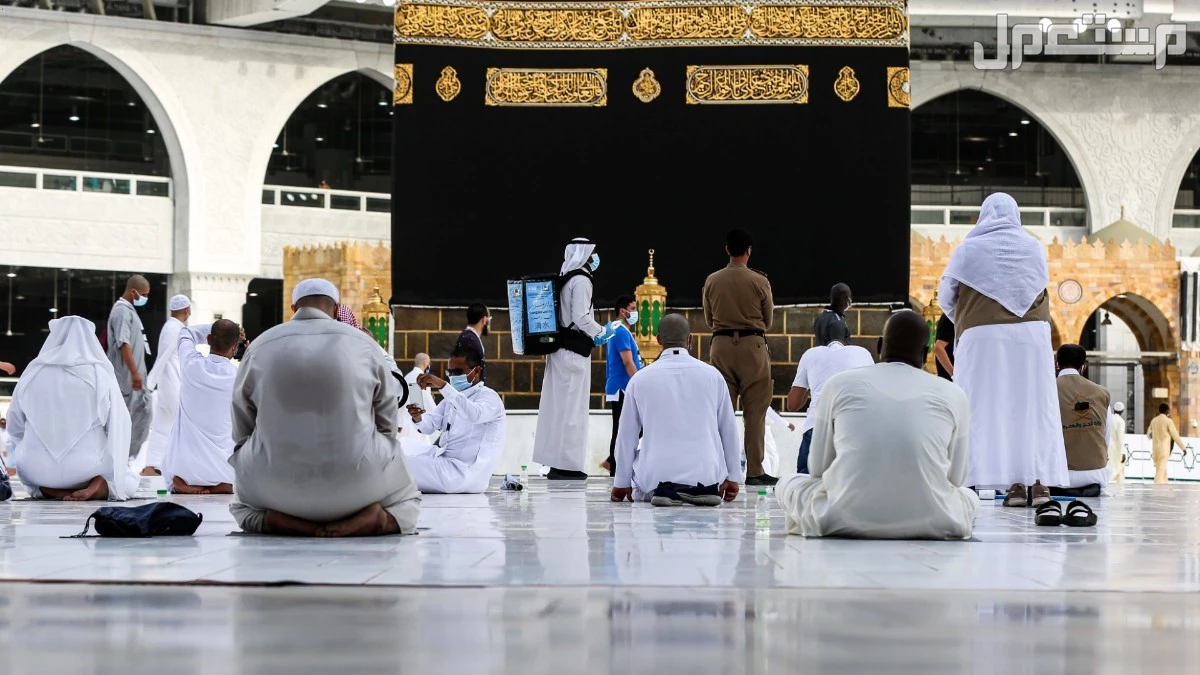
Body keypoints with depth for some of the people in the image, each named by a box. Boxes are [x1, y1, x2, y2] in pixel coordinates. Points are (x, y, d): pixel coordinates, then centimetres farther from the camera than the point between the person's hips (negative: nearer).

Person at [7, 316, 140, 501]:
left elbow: (15, 427, 10)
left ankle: (47, 490, 5)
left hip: (39, 472, 2)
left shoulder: (32, 374, 1)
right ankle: (97, 488, -5)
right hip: (86, 469, -2)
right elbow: (120, 426, -3)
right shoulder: (100, 375, -5)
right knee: (130, 480, 27)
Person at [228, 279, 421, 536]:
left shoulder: (260, 347, 4)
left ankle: (281, 521, 0)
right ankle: (369, 520, -5)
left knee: (241, 506, 35)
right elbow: (388, 426, 10)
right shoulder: (363, 344, 2)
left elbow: (242, 435, 11)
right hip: (356, 485, -1)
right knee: (407, 500, 31)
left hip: (280, 487, 1)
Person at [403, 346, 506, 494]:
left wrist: (443, 385, -40)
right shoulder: (452, 397, 20)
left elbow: (474, 414, -32)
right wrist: (418, 418, -18)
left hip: (466, 472, -10)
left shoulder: (489, 396, -8)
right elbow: (430, 425, 6)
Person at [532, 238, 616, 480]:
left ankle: (556, 463, 16)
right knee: (572, 406, -5)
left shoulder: (565, 279, 13)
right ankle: (568, 465, -3)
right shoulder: (581, 280, -12)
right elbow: (581, 318, -20)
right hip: (575, 351, -9)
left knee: (558, 406, 11)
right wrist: (602, 332, -4)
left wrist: (591, 337, 17)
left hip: (560, 349, 9)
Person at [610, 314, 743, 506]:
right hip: (706, 474, 1)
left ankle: (662, 490, -5)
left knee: (641, 491, 30)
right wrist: (733, 477, 18)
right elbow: (729, 429, 6)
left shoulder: (640, 379, -2)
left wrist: (621, 484, 17)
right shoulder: (712, 375, -1)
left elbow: (627, 434, 5)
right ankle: (702, 490, -2)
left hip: (655, 475, -1)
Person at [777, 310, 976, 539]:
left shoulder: (839, 384, 9)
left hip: (846, 518, -1)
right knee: (967, 495, 35)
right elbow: (955, 478, 18)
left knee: (788, 485, 29)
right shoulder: (954, 395, 9)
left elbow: (818, 468, 16)